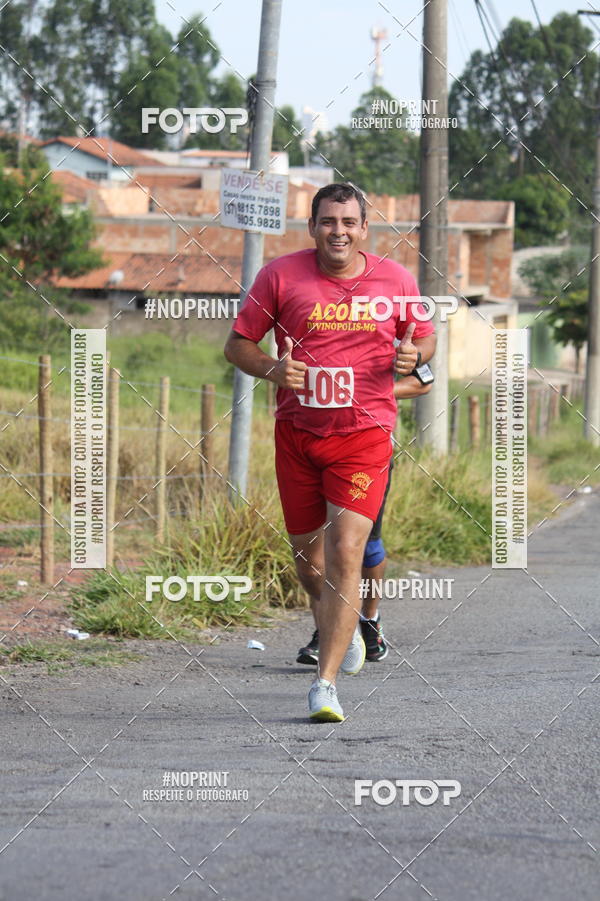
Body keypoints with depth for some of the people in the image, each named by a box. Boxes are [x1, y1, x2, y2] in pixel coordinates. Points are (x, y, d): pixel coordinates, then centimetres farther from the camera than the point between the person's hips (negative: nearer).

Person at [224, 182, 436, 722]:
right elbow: (238, 343, 3)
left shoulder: (394, 280, 0)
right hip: (296, 434, 2)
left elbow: (425, 336, 15)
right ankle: (341, 629, 44)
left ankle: (326, 682, -14)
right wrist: (270, 369, -17)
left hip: (364, 435, -2)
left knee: (346, 553, -15)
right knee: (307, 553, 11)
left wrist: (413, 355, -8)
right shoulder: (281, 276, -3)